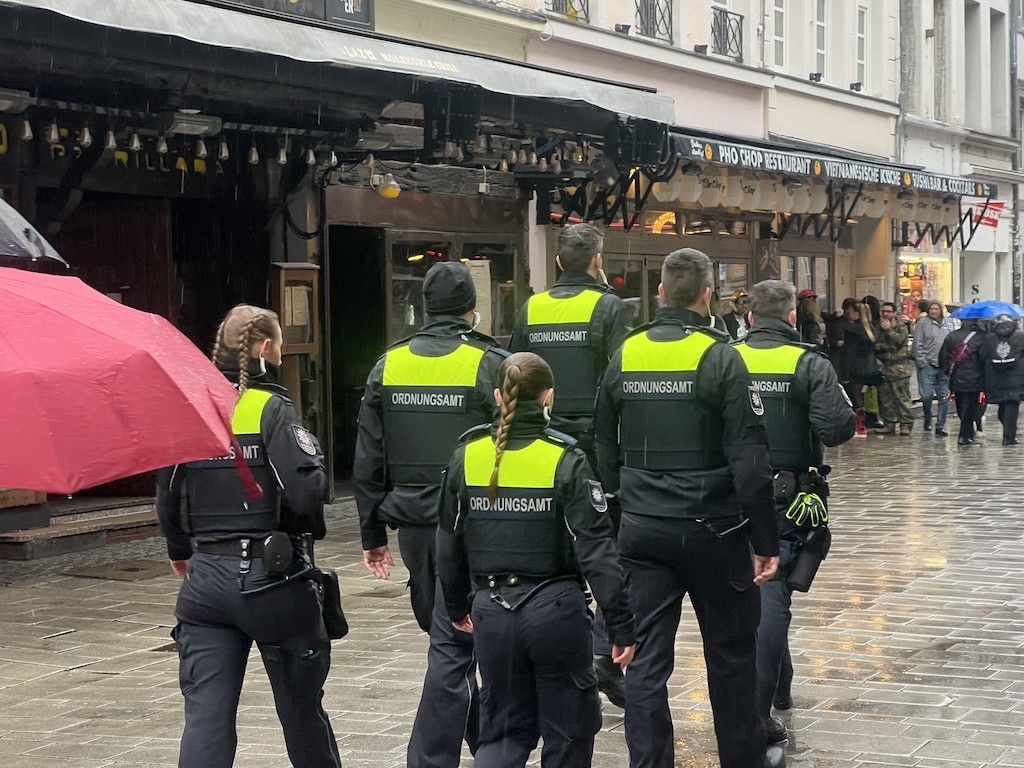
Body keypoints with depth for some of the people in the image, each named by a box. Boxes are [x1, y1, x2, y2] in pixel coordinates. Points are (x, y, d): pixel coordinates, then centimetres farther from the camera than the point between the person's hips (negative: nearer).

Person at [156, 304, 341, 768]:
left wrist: (180, 552, 28)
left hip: (205, 578, 4)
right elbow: (303, 491, -21)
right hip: (273, 576, -3)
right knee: (301, 706, 15)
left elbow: (168, 496, 11)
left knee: (206, 714, 0)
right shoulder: (272, 409, -11)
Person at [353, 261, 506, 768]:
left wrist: (372, 533, 12)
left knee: (445, 635, 19)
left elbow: (368, 463, 6)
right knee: (452, 645, -1)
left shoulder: (388, 366, 4)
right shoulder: (491, 364, -9)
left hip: (413, 525, 5)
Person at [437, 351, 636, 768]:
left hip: (492, 612, 3)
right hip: (555, 610, -3)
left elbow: (449, 545, 9)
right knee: (568, 732, 13)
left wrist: (457, 606, 24)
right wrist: (621, 624, -7)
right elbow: (597, 550, -13)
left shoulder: (468, 457, 0)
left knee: (504, 729, 15)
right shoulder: (565, 460, -11)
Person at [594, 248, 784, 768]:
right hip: (711, 528, -3)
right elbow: (749, 459, -13)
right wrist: (765, 540, -8)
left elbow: (604, 449, 10)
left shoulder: (624, 356, 2)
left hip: (641, 530, 3)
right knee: (731, 650, 13)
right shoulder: (719, 357, -11)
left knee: (647, 657, 5)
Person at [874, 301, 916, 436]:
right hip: (884, 367, 6)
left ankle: (906, 424, -4)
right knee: (885, 398, 8)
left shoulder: (901, 325, -2)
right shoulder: (879, 325, 14)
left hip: (899, 368, -6)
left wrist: (888, 329, -16)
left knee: (902, 397, -7)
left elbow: (901, 339, -18)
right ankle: (889, 423, 16)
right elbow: (875, 344, 21)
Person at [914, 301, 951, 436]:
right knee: (927, 395, -10)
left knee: (944, 397, 2)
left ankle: (940, 427, 8)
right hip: (928, 365, -4)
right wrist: (922, 361, -10)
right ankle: (927, 419, 17)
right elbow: (918, 344, -3)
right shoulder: (923, 322, 0)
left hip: (944, 367, 4)